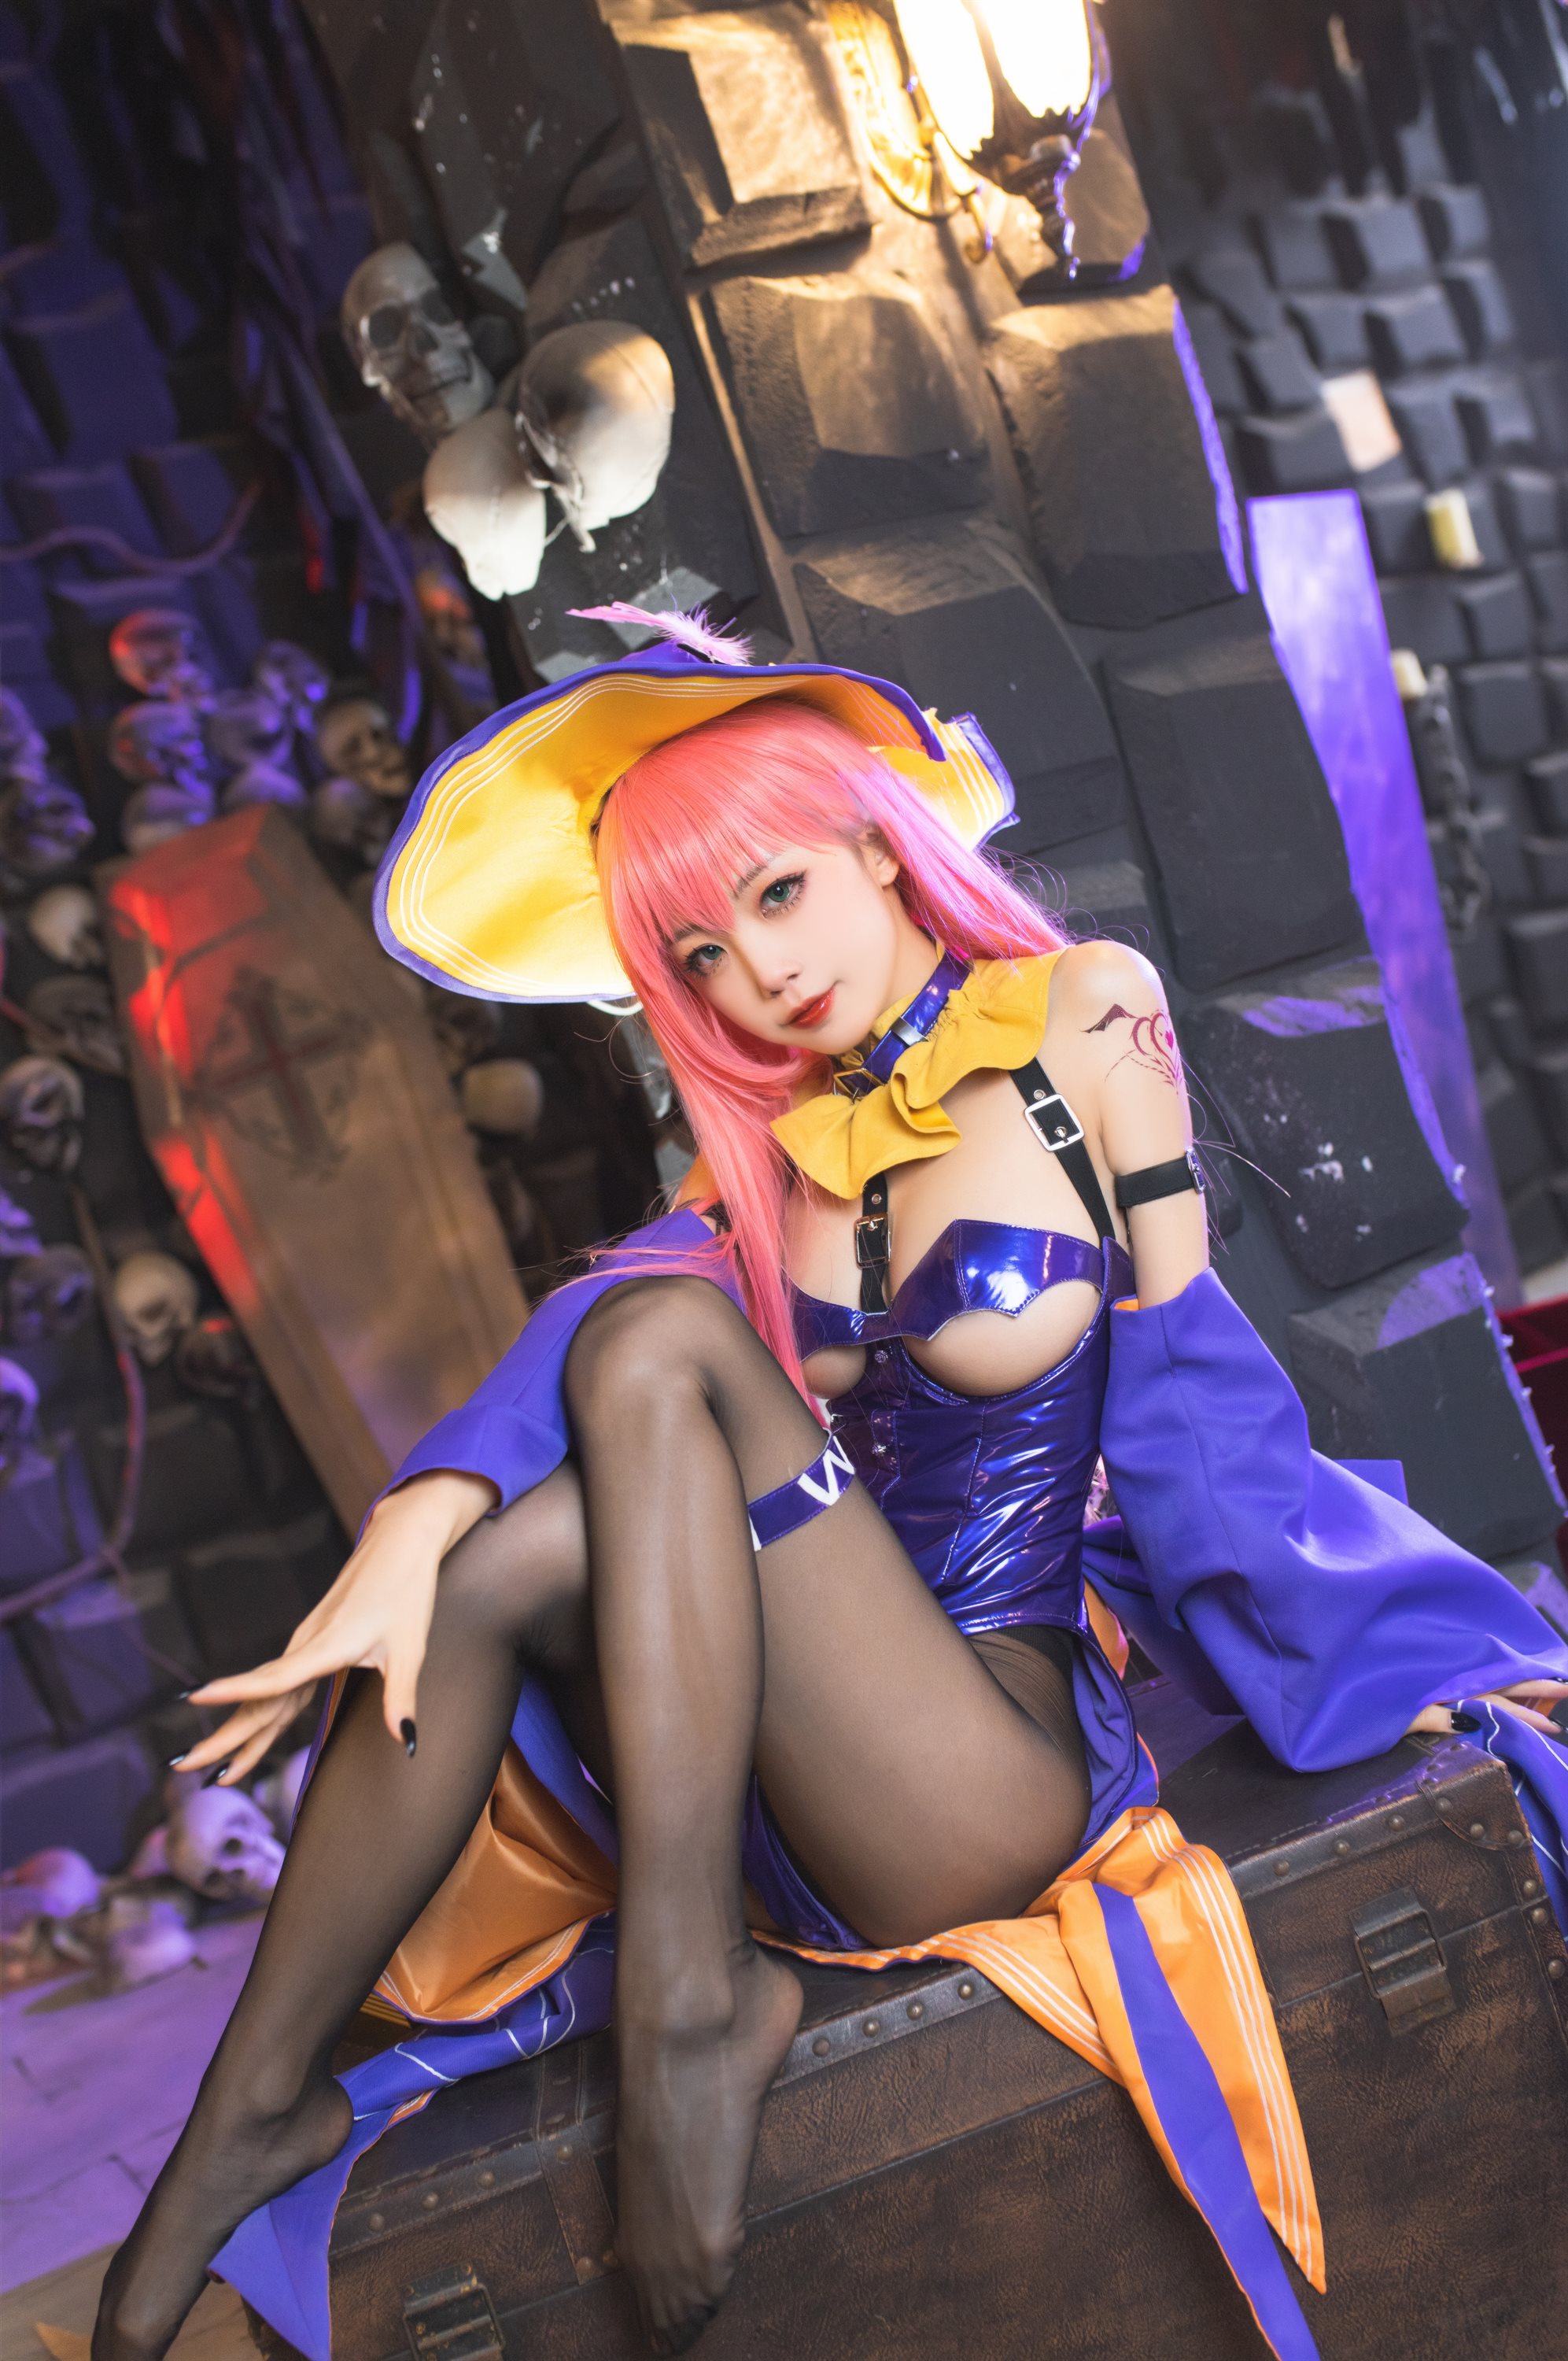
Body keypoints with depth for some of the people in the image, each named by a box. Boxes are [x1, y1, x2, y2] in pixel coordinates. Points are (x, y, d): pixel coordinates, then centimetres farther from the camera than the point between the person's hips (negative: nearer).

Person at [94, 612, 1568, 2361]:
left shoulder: (1078, 1021, 0)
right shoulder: (786, 1138, 12)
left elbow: (1185, 1390, 3)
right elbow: (598, 1312, -8)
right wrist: (416, 1522, -21)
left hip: (1004, 1773, -5)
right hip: (800, 1799, 5)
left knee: (665, 1350, -21)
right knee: (499, 1550, -22)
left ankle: (690, 2000, -23)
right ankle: (253, 2111, -11)